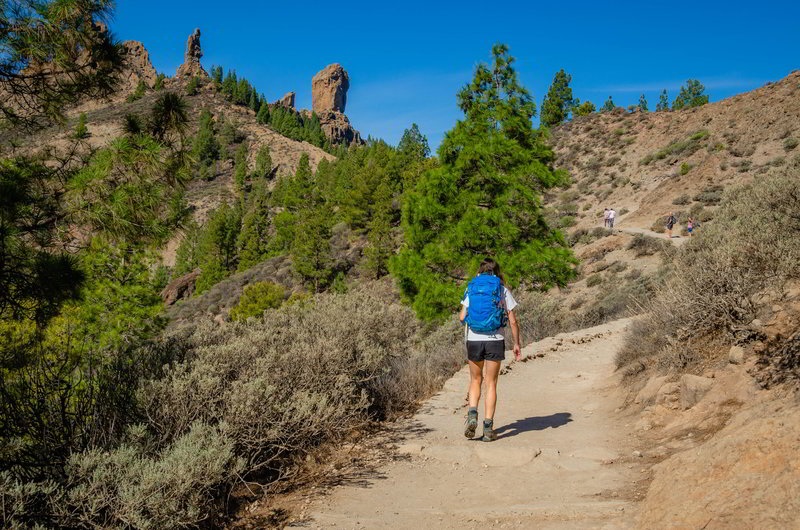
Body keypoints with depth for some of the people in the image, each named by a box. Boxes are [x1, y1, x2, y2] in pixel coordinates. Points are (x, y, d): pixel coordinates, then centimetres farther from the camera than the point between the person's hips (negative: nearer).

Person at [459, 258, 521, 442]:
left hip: (473, 340, 1)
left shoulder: (471, 289, 5)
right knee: (491, 384, 7)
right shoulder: (503, 291, 3)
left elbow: (462, 317, -1)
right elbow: (513, 321, 0)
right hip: (495, 341, -1)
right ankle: (488, 428, 5)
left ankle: (472, 415, -4)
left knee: (475, 380, 18)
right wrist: (517, 344, 9)